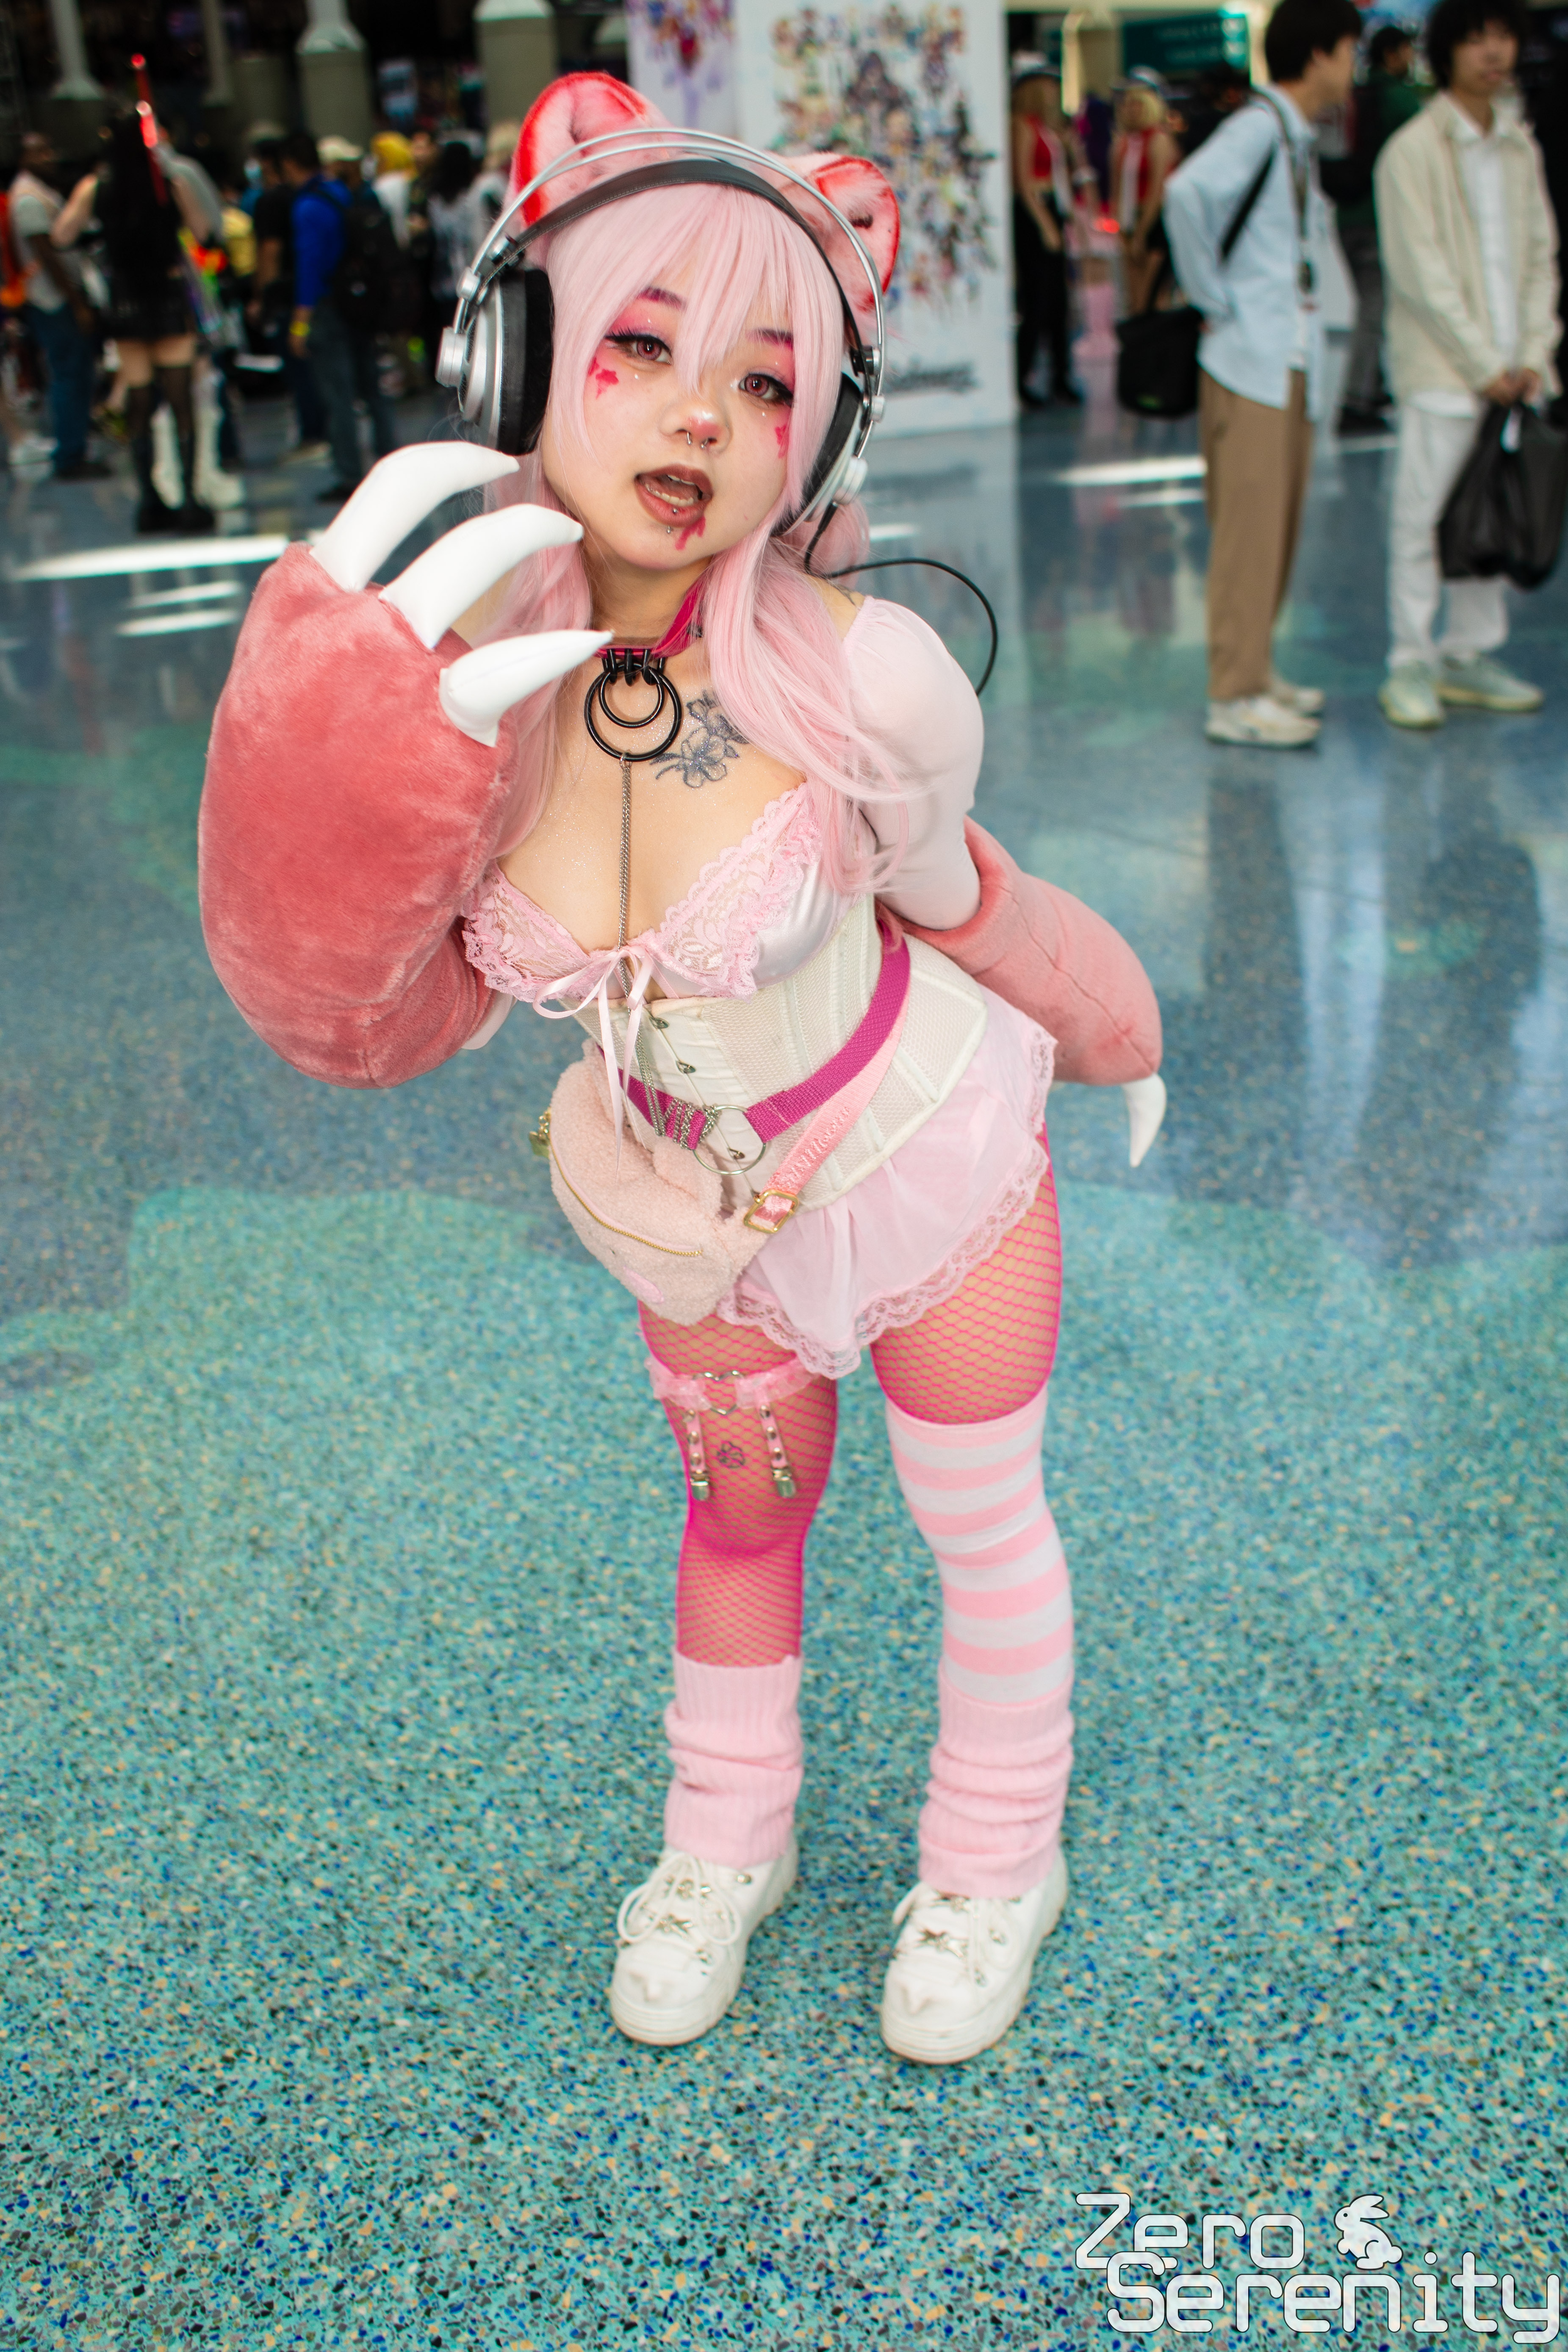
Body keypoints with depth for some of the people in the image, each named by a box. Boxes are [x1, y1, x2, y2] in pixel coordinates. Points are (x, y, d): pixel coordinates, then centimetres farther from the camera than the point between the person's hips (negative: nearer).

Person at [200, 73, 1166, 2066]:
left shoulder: (855, 676, -31)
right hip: (691, 1205, 3)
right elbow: (361, 1015, -19)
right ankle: (727, 1843, 53)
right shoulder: (451, 669, -23)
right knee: (739, 1511, 25)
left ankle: (996, 1860, 48)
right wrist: (352, 742, -36)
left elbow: (941, 892, -10)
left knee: (982, 1524, 18)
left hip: (929, 1151, -2)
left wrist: (1104, 1030, 8)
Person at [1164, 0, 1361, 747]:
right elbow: (1188, 192, -28)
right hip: (1252, 364, -9)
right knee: (1249, 530, -7)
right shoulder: (1259, 127, -11)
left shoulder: (1298, 139, 17)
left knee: (1277, 527, 13)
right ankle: (1234, 697, -3)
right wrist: (1216, 302, -20)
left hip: (1293, 367, 9)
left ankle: (1257, 673, 22)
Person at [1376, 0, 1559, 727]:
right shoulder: (1414, 149, -5)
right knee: (1422, 522, -4)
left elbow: (1541, 256, 13)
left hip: (1511, 374, 6)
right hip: (1441, 371, -6)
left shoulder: (1521, 148, 14)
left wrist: (1534, 355, -1)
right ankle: (1410, 666, 5)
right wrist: (1483, 365, -12)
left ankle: (1471, 657, 18)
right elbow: (1422, 273, -10)